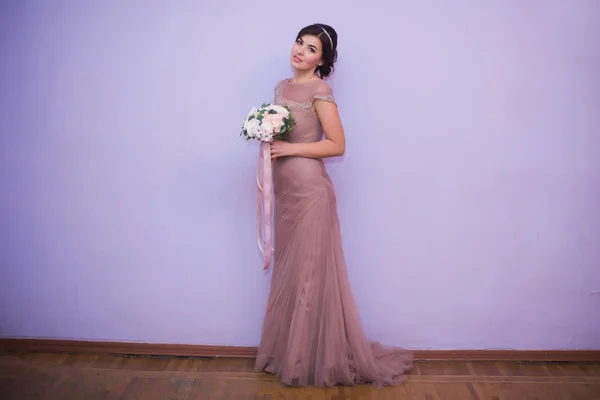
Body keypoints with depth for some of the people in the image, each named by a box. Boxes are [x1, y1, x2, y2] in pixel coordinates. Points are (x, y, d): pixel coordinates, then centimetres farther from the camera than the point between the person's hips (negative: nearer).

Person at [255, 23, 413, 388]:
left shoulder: (320, 90, -9)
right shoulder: (282, 87, 14)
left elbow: (337, 145, -13)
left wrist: (290, 149, -16)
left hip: (309, 189, -8)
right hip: (286, 190, 8)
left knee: (311, 272, 0)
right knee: (288, 271, 13)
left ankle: (319, 359, 17)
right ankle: (291, 353, 28)